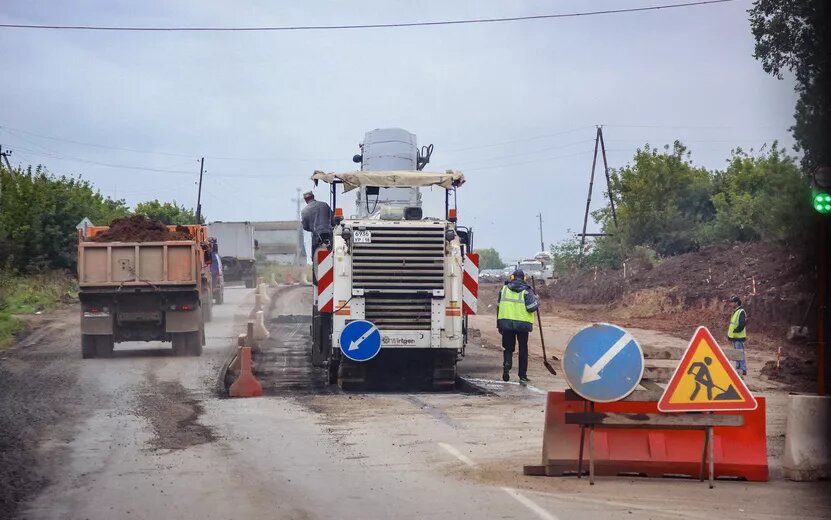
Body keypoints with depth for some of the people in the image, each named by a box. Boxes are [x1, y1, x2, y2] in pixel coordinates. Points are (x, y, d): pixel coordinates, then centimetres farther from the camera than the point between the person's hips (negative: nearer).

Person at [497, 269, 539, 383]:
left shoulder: (504, 289, 7)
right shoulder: (526, 291, -4)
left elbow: (499, 306, 11)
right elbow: (531, 307, -12)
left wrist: (499, 325, 19)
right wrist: (536, 300, 10)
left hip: (506, 322, 2)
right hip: (522, 324, -2)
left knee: (508, 348, 12)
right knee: (523, 349, 8)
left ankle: (506, 365, -15)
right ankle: (522, 375, 9)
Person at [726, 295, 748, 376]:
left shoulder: (741, 312, -15)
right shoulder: (735, 311, 16)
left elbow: (742, 324, -23)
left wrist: (735, 331, -16)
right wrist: (730, 334, 14)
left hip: (739, 337, -10)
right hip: (734, 336, 10)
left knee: (740, 354, -8)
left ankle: (743, 370, -6)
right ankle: (738, 368, 23)